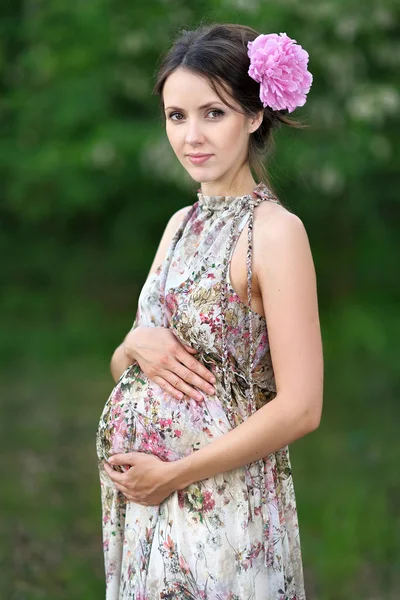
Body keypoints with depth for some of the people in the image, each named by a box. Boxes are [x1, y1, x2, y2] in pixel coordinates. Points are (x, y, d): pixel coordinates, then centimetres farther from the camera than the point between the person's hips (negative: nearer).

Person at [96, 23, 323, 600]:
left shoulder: (275, 229, -14)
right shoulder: (182, 223, 7)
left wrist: (172, 474, -15)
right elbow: (119, 367, 14)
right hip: (143, 499, 7)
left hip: (225, 503, -6)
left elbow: (299, 409, -18)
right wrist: (137, 344, -9)